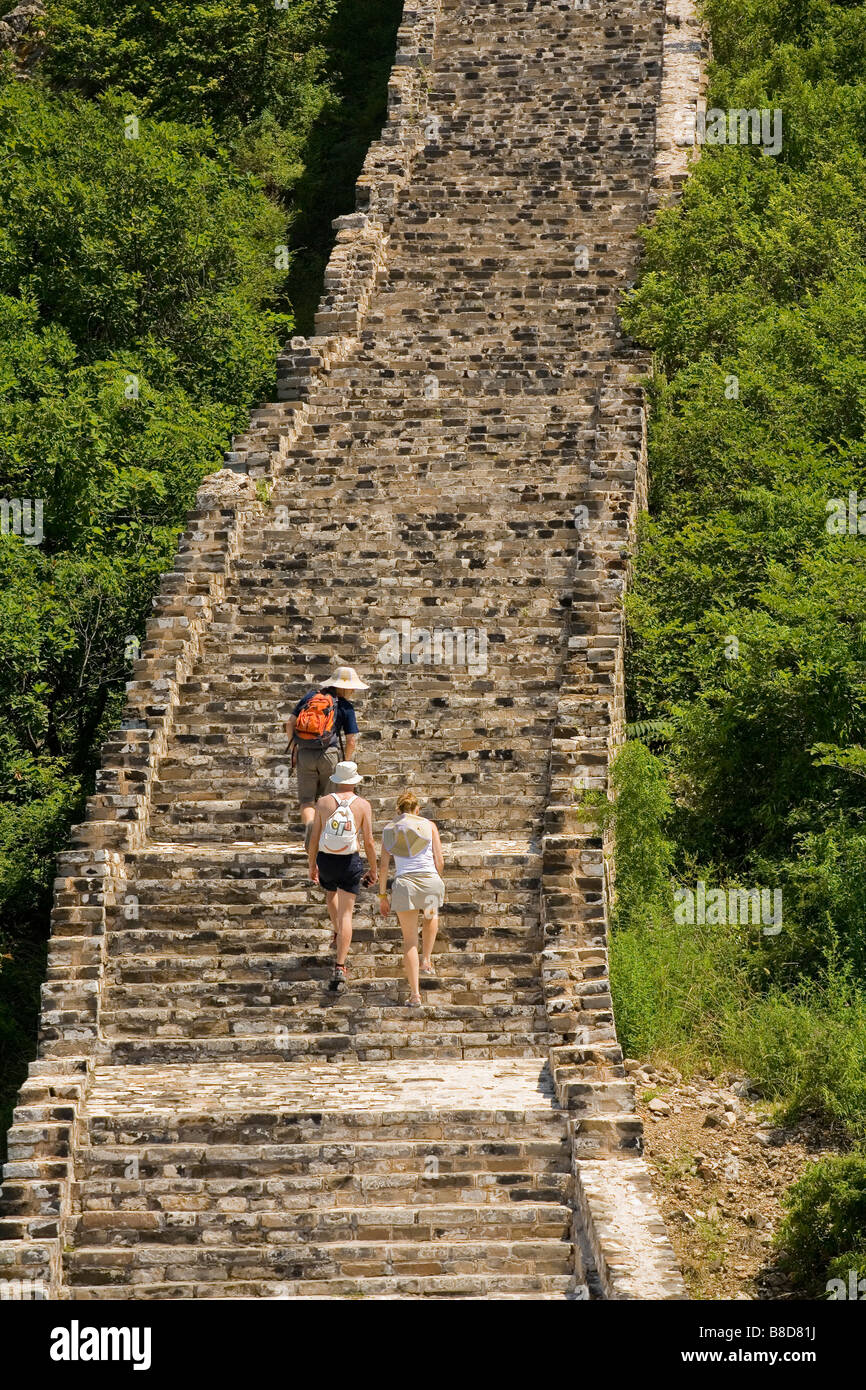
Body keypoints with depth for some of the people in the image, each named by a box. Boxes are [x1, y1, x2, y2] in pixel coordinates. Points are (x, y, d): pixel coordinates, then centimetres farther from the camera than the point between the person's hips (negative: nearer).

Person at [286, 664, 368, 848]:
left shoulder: (309, 697, 10)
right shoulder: (345, 707, 0)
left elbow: (290, 723, 6)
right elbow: (352, 740, -2)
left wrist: (294, 750, 13)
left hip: (305, 754, 2)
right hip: (329, 754, -2)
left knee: (306, 800, 4)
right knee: (323, 798, 17)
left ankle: (309, 824, -22)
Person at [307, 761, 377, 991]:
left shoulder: (323, 802, -1)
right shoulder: (363, 805, -4)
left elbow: (314, 837, 0)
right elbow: (369, 842, -5)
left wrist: (312, 866, 11)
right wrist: (373, 869, 7)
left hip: (326, 859, 1)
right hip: (350, 862, -1)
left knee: (331, 893, 36)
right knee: (346, 913, 1)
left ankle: (338, 934, 44)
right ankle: (339, 967, -6)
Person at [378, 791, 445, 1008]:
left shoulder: (389, 829, 10)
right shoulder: (428, 825, 7)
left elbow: (383, 865, 6)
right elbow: (440, 861, 4)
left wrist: (383, 895, 12)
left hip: (404, 884, 0)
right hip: (430, 881, 0)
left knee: (409, 939, 10)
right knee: (431, 916, 36)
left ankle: (415, 993, 4)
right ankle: (426, 961, 28)